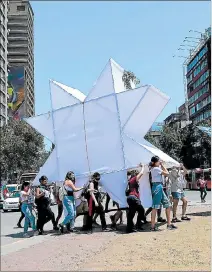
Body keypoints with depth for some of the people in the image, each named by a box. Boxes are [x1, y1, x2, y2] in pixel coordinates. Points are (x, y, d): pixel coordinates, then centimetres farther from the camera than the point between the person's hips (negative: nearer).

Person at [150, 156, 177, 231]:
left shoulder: (154, 168, 16)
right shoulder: (156, 168, -13)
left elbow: (165, 173, 21)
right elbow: (166, 173, -9)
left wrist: (161, 165, 16)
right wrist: (162, 165, 1)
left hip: (159, 187, 10)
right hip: (157, 187, -10)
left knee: (167, 205, 11)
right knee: (155, 207, -8)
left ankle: (169, 224, 15)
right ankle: (152, 226, -5)